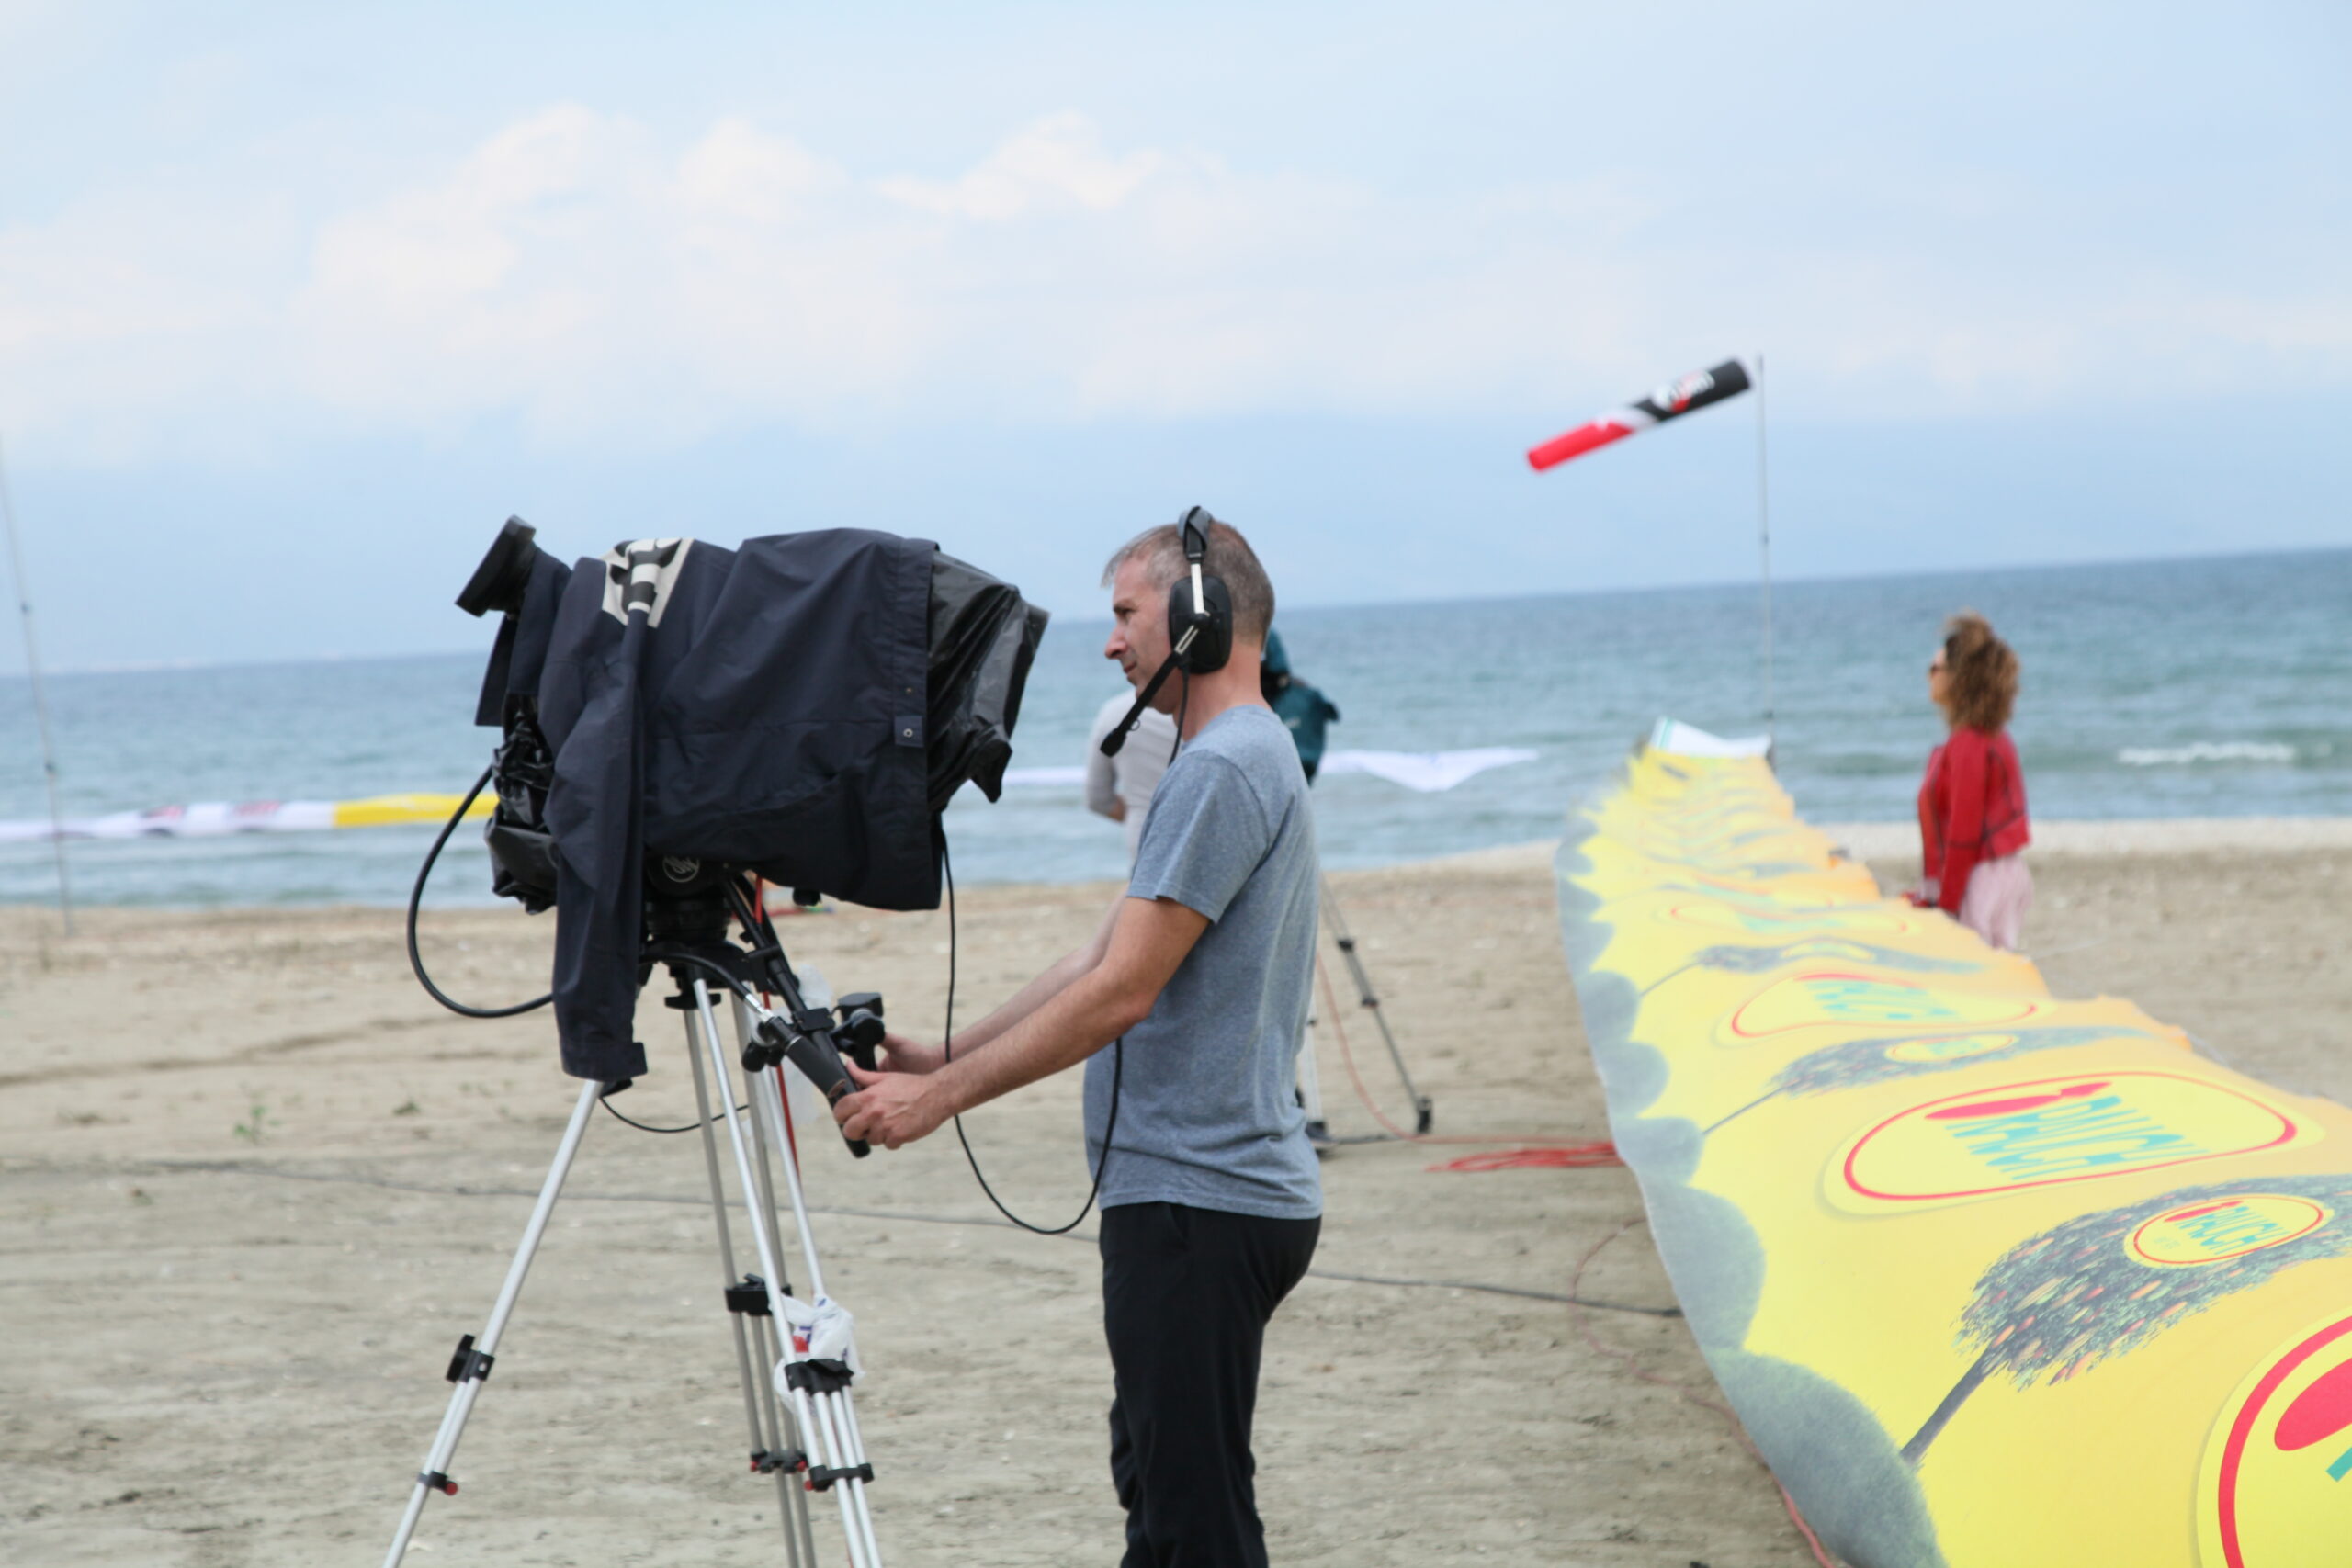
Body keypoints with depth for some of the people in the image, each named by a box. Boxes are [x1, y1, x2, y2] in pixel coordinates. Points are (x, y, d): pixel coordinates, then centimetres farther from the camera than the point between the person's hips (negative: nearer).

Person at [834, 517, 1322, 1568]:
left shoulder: (1221, 769, -15)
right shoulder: (1256, 756, 19)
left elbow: (1121, 991, -20)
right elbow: (1104, 960, 21)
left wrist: (941, 1097, -14)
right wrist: (944, 1057, 14)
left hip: (1196, 1202, -11)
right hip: (1202, 1194, 11)